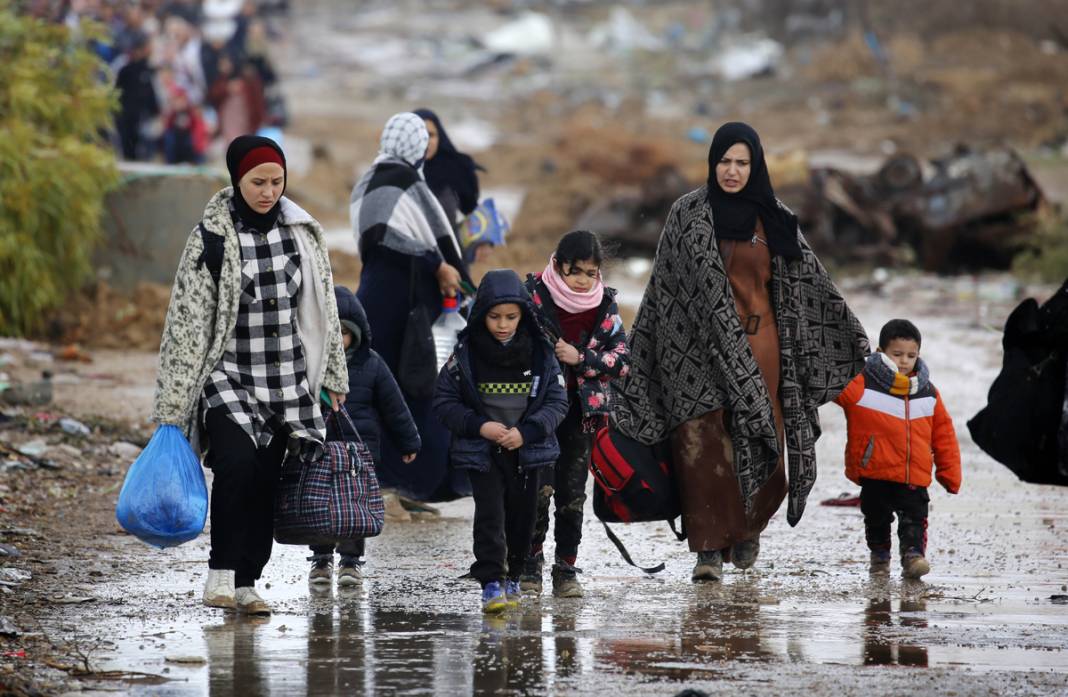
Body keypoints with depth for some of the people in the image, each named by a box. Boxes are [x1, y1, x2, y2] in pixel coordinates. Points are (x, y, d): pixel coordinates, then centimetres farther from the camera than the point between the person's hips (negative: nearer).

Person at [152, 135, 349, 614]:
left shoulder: (302, 233, 4)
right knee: (237, 462, -25)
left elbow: (322, 309, 15)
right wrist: (172, 407, -10)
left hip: (288, 381, 4)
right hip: (229, 377, -4)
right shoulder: (212, 238, -8)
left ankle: (246, 583, 13)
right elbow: (186, 322, -8)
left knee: (265, 482, 4)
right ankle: (221, 573, -17)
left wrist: (333, 376, 16)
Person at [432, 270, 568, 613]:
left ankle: (512, 577, 27)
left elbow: (557, 402, -2)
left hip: (527, 451, 2)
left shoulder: (540, 353, -3)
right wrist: (480, 426, -17)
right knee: (490, 513, -13)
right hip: (482, 452, -2)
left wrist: (526, 431, -17)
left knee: (522, 515, 10)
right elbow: (444, 402, -3)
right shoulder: (466, 353, -7)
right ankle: (491, 584, -15)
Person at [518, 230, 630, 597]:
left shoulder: (604, 306, 4)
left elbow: (621, 358, 1)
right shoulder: (533, 296, -5)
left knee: (572, 493, 5)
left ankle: (566, 569, 11)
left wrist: (580, 358, -12)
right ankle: (530, 561, 5)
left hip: (582, 409, 3)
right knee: (539, 487, -8)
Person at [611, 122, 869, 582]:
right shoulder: (688, 215, 2)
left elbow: (810, 281, 14)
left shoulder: (773, 220, 8)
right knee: (703, 443, -13)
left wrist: (852, 335, 17)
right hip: (704, 345, -2)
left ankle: (747, 528, 27)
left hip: (759, 344, 2)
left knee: (761, 442, 0)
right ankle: (709, 548, -11)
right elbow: (670, 285, 3)